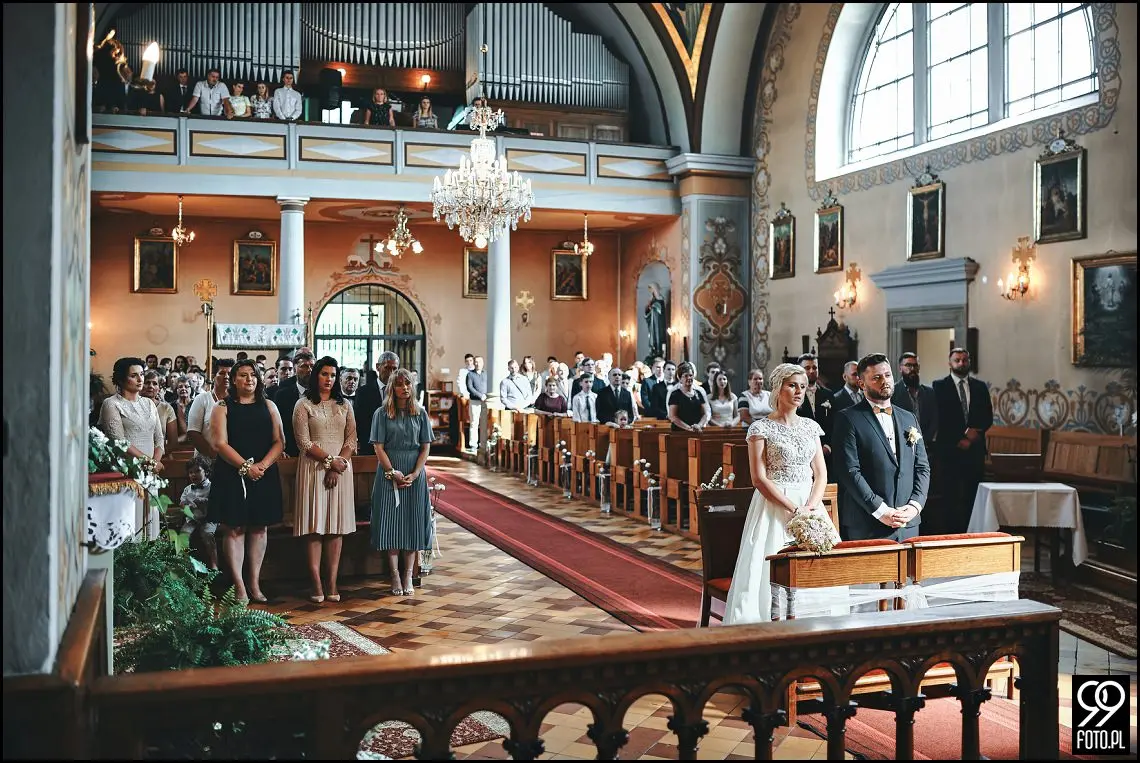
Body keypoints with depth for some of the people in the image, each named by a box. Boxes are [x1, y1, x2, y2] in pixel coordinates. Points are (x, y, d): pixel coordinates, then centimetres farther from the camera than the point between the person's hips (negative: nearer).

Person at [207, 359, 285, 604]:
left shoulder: (268, 407, 10)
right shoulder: (223, 408, 2)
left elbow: (279, 442, 4)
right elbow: (220, 444, -8)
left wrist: (264, 465, -13)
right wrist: (246, 466, -17)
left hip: (264, 476, 3)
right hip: (232, 476, -3)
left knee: (259, 528, 6)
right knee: (233, 529, -3)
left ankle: (255, 584, 12)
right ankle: (239, 586, 1)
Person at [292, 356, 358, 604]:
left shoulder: (344, 405, 13)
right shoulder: (304, 405, 2)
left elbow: (351, 439, 6)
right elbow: (305, 442, -5)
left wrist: (338, 465, -7)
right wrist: (330, 460, -12)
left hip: (340, 469, 3)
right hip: (314, 468, -3)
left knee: (337, 526, 1)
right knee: (314, 526, -5)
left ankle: (332, 583, 3)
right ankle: (317, 585, -4)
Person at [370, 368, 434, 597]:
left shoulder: (420, 413, 6)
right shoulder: (382, 413, 1)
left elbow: (425, 447, 3)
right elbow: (378, 447, -3)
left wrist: (414, 474, -9)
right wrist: (393, 473, -12)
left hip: (415, 475, 2)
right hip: (389, 473, -1)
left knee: (412, 524, 2)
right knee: (391, 523, -3)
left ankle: (408, 577, 7)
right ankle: (395, 577, 4)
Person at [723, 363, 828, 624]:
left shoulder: (811, 426, 12)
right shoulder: (761, 427, -4)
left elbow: (821, 474, 8)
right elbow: (759, 478, -10)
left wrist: (811, 507, -10)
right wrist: (794, 509, -15)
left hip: (810, 506, 5)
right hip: (774, 507, -5)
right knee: (773, 574, -9)